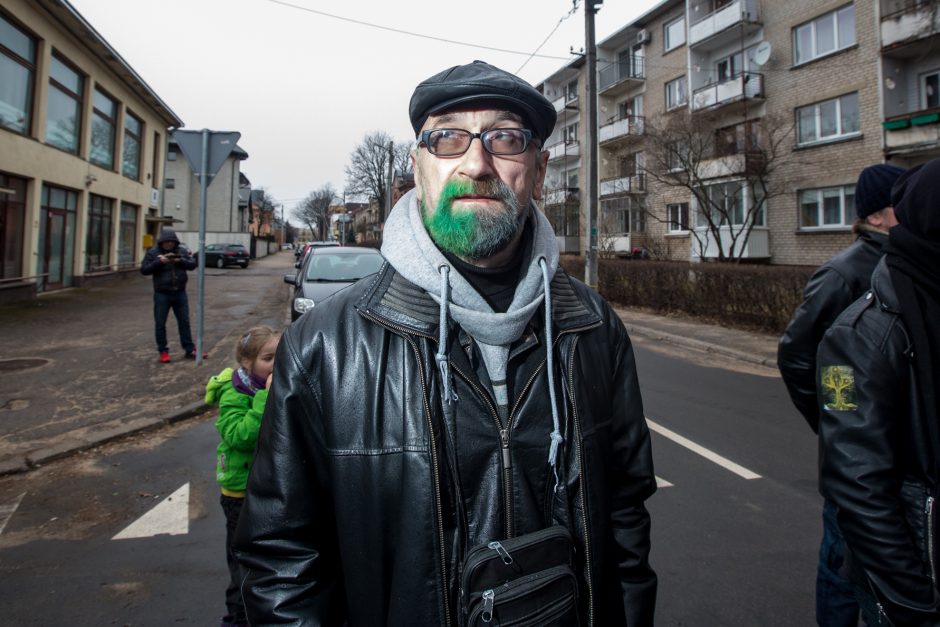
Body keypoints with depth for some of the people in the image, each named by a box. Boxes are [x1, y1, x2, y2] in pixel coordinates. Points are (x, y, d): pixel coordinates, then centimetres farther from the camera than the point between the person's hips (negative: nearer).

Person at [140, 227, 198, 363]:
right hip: (162, 294, -2)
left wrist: (180, 260, -18)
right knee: (160, 324, 3)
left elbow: (192, 264, -1)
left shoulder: (182, 251, 4)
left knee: (184, 322, 7)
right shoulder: (153, 252, -2)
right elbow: (144, 270, -7)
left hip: (180, 293, 2)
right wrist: (159, 262, -20)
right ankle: (163, 351, 14)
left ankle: (190, 350, 14)